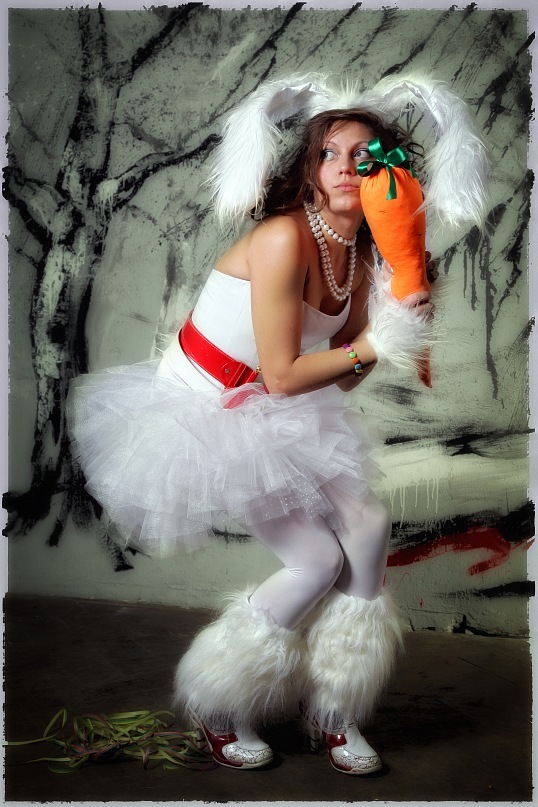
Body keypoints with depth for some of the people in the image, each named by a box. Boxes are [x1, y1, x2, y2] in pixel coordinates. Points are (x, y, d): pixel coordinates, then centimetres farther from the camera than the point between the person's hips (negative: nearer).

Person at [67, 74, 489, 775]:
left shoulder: (359, 256, 3)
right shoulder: (284, 239, -25)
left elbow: (343, 376, 4)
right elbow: (283, 376, -23)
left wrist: (403, 319, -8)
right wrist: (372, 346, -17)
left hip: (268, 414, 8)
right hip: (203, 417, -8)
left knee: (369, 526, -3)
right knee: (320, 562, -7)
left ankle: (334, 713, 15)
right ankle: (215, 710, 16)